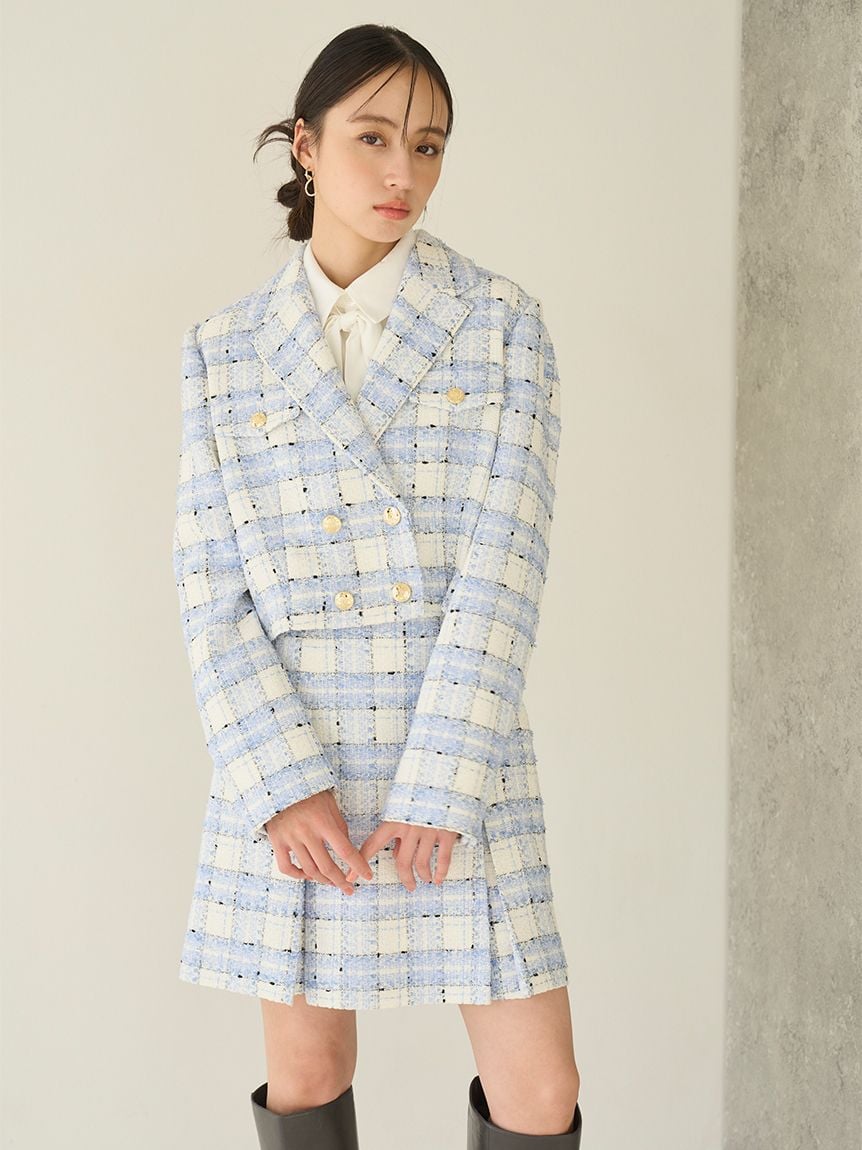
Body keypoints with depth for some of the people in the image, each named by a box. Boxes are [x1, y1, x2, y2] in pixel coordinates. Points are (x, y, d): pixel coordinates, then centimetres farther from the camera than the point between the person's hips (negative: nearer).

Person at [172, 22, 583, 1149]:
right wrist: (280, 780, -12)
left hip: (465, 751, -1)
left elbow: (506, 558, -8)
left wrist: (437, 784, -14)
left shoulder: (501, 321, 1)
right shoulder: (223, 351, 5)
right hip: (286, 756, 1)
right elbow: (211, 588, 0)